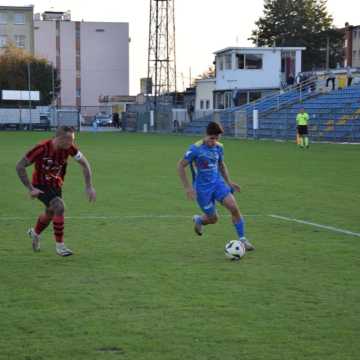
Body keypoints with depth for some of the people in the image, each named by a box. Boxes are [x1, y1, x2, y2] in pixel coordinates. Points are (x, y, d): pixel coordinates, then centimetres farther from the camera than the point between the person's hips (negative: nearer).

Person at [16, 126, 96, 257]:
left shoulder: (69, 148, -18)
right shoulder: (42, 148, -29)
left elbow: (84, 163, -3)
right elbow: (20, 167, -22)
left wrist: (89, 187, -9)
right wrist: (30, 189, -23)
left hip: (56, 184, 6)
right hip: (41, 185, -6)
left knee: (50, 214, 21)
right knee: (59, 207, -26)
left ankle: (35, 233, 54)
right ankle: (59, 245, -14)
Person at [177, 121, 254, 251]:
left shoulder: (219, 147, 0)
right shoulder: (196, 149, -17)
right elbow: (180, 166, -12)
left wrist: (229, 182, 12)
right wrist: (188, 187, -16)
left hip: (218, 183, 4)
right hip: (202, 188, -4)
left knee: (234, 207, -16)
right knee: (213, 218, 5)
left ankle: (242, 239, -5)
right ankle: (198, 220, 41)